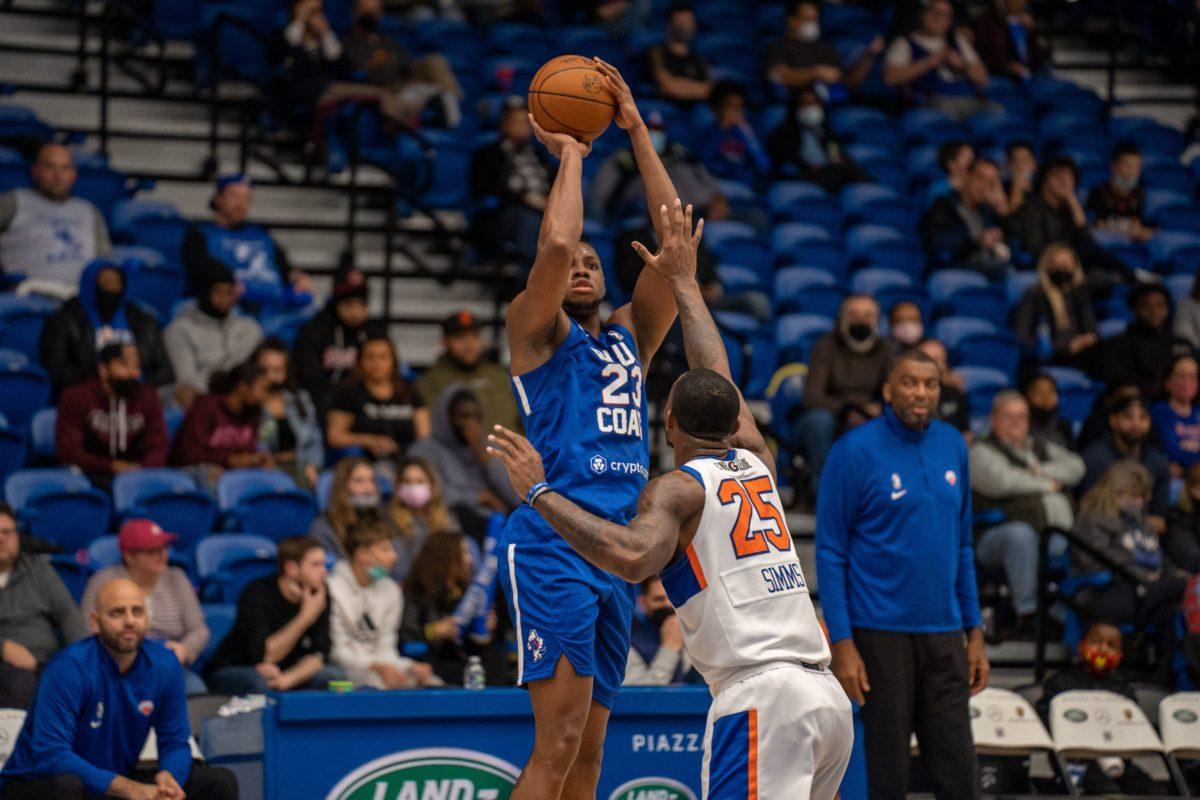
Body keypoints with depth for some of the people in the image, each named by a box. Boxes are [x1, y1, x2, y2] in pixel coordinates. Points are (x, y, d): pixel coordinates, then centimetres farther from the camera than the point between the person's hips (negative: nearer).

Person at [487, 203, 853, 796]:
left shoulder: (677, 489, -1)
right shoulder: (757, 464, 18)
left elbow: (632, 556, -22)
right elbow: (718, 377, 34)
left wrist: (539, 492, -15)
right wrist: (684, 282, 44)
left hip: (760, 697, -8)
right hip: (828, 696, 8)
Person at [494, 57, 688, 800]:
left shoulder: (630, 336, 21)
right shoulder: (536, 330, 5)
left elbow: (675, 243, 12)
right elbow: (555, 243, -14)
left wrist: (638, 133, 10)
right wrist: (570, 155, 1)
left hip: (616, 550, 7)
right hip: (553, 541, -7)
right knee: (560, 740, -15)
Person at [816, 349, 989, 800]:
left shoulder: (952, 446, 9)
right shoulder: (855, 452, -7)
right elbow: (831, 553, -7)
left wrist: (975, 632, 11)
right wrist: (841, 643, -13)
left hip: (944, 633, 5)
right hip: (881, 633, -5)